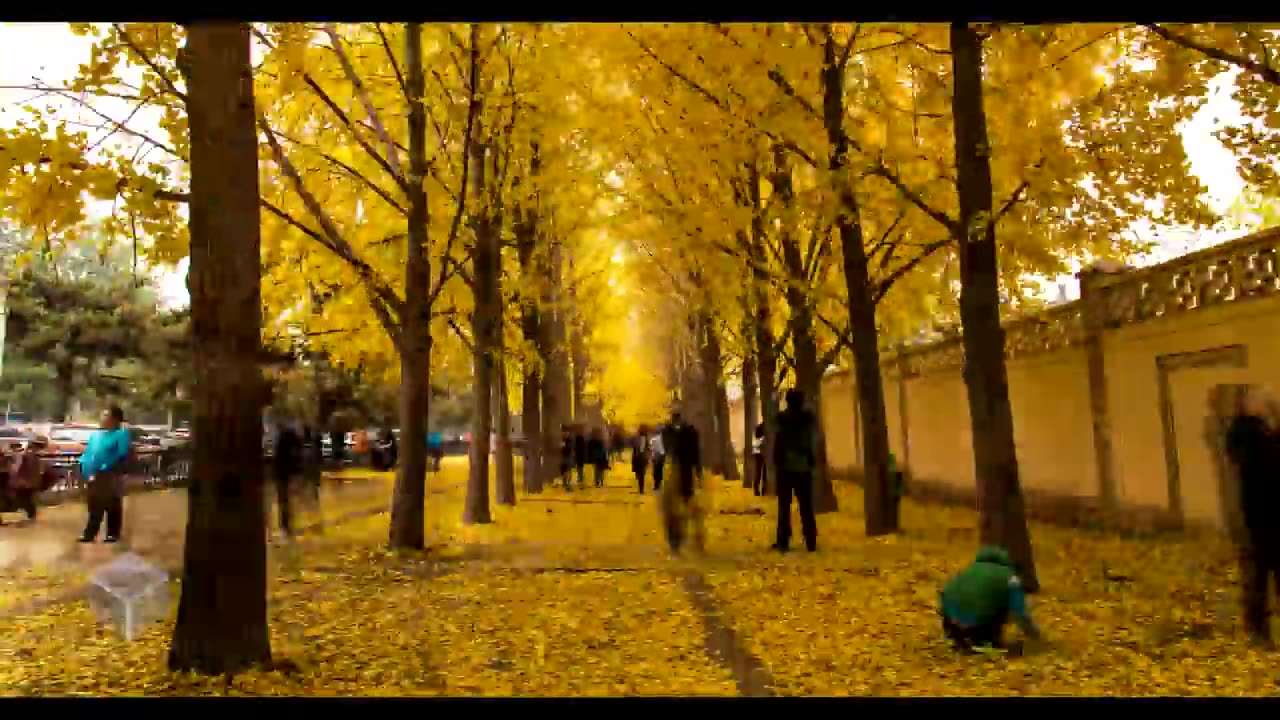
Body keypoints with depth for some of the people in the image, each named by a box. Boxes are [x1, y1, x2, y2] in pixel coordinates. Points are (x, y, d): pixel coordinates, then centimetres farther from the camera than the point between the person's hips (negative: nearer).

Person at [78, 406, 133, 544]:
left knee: (113, 507, 1)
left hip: (111, 477, -7)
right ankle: (89, 534, 20)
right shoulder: (96, 434, 15)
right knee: (95, 507, 12)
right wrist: (87, 472, 1)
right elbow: (87, 454, 13)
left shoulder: (121, 434, -6)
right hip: (95, 476, 7)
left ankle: (113, 534, 9)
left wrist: (105, 467, -16)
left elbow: (121, 455, -15)